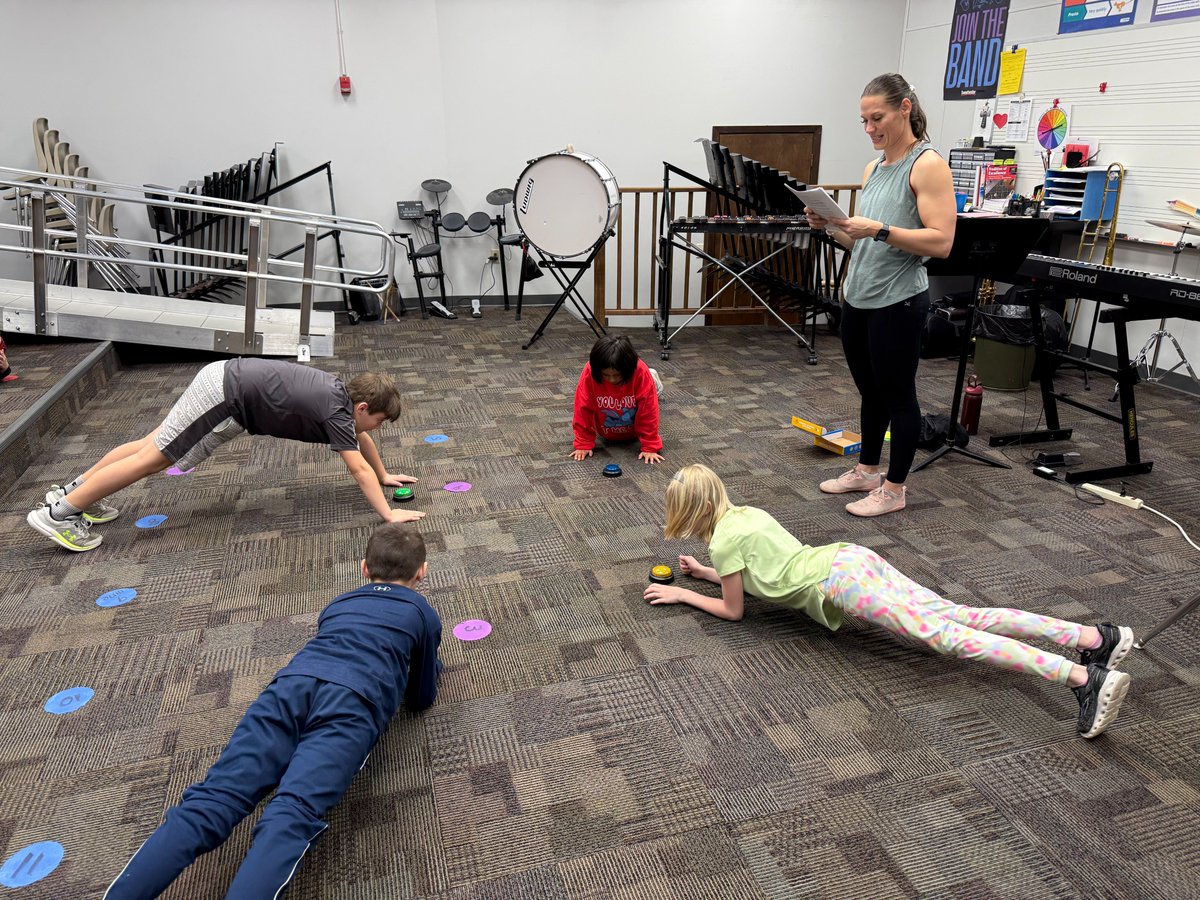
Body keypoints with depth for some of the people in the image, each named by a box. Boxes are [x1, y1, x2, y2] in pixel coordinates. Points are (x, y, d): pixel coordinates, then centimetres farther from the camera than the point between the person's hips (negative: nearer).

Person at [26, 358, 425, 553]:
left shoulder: (345, 391, 7)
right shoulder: (335, 411, -17)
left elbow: (360, 438, 23)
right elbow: (359, 470, -21)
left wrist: (385, 476, 29)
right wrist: (389, 515, -20)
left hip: (226, 376, 9)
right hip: (226, 396, -9)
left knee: (154, 445, 18)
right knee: (153, 457, -2)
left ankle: (74, 489, 29)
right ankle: (59, 512, 6)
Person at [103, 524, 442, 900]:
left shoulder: (339, 602, 36)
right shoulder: (423, 614, 26)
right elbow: (421, 699, 33)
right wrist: (427, 664, 52)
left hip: (293, 682, 3)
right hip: (353, 702, -3)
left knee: (213, 799, -11)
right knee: (291, 815, -22)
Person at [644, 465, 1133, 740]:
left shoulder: (723, 540, -3)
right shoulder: (746, 512, 23)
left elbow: (733, 610, 5)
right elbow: (752, 574, 35)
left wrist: (682, 594, 15)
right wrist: (707, 572, 36)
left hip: (839, 582, -8)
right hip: (852, 557, 8)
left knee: (942, 633, -17)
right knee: (957, 615, 0)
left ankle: (1082, 678, -28)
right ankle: (1094, 636, -6)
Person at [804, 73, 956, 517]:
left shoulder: (928, 165, -9)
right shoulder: (874, 167, 14)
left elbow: (941, 242, -18)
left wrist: (879, 229, -26)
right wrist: (831, 226, -1)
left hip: (898, 302, -8)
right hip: (858, 297, 8)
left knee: (897, 394, 4)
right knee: (870, 391, 18)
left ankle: (894, 487, 17)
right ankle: (867, 470, 33)